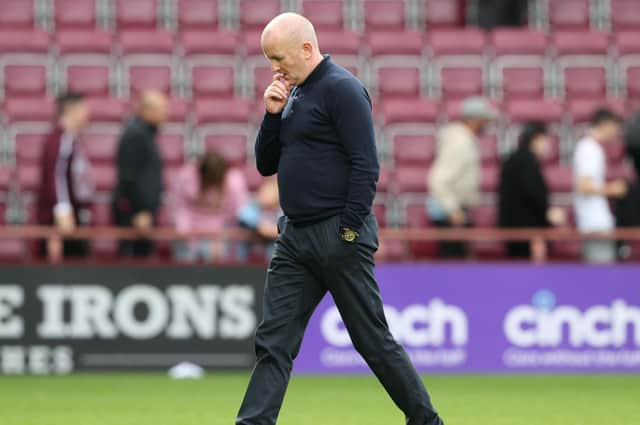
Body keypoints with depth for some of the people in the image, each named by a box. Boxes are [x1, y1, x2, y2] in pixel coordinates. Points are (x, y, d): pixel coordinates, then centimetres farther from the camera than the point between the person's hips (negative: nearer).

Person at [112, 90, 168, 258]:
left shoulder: (146, 132, 13)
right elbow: (129, 177, -21)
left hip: (145, 208, 10)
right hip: (134, 211, -10)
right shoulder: (135, 134, -16)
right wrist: (142, 211, -21)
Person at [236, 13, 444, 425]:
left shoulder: (341, 89, -12)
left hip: (338, 236, -8)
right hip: (295, 237, 8)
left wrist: (349, 232, -19)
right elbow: (266, 165, 18)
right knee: (273, 342, 0)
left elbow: (366, 166, -17)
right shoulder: (293, 94, 16)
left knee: (373, 339, 0)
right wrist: (273, 115, 3)